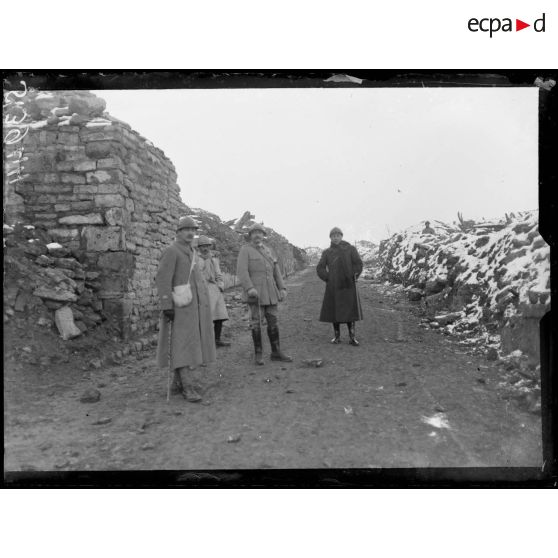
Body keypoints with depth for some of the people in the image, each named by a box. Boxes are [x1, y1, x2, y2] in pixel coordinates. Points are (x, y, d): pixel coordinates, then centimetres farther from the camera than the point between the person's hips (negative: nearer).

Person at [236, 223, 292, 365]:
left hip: (270, 292, 6)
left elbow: (276, 271, 13)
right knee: (256, 322, -3)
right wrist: (249, 288, -29)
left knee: (273, 321, 7)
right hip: (254, 292, -6)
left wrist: (282, 288, 2)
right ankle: (258, 353, 8)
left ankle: (276, 352, 15)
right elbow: (241, 271, -15)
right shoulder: (245, 250, -3)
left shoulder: (268, 251, 15)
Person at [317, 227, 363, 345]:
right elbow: (320, 268, 7)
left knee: (349, 311, -2)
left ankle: (352, 337, 4)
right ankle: (337, 336, 14)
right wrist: (328, 278, -3)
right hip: (333, 287, 2)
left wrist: (351, 278, -6)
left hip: (348, 286, -1)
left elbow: (358, 264, 1)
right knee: (334, 311, 3)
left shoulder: (350, 249, 3)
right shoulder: (327, 252, 8)